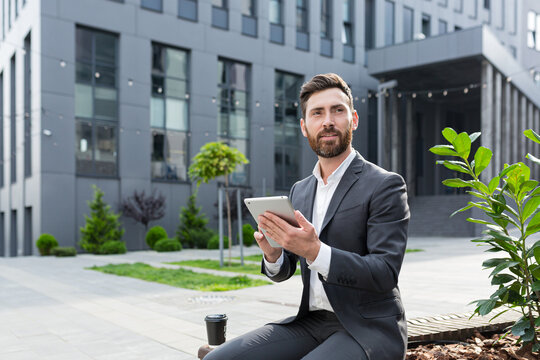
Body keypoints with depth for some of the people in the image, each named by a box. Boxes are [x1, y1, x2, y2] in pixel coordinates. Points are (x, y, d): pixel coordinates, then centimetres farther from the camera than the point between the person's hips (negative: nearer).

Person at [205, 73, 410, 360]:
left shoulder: (386, 185, -8)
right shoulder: (300, 191, 11)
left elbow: (385, 273, -17)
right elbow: (283, 272, 14)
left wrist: (315, 251, -30)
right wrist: (273, 254, -11)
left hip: (368, 330, -5)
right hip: (311, 322, 6)